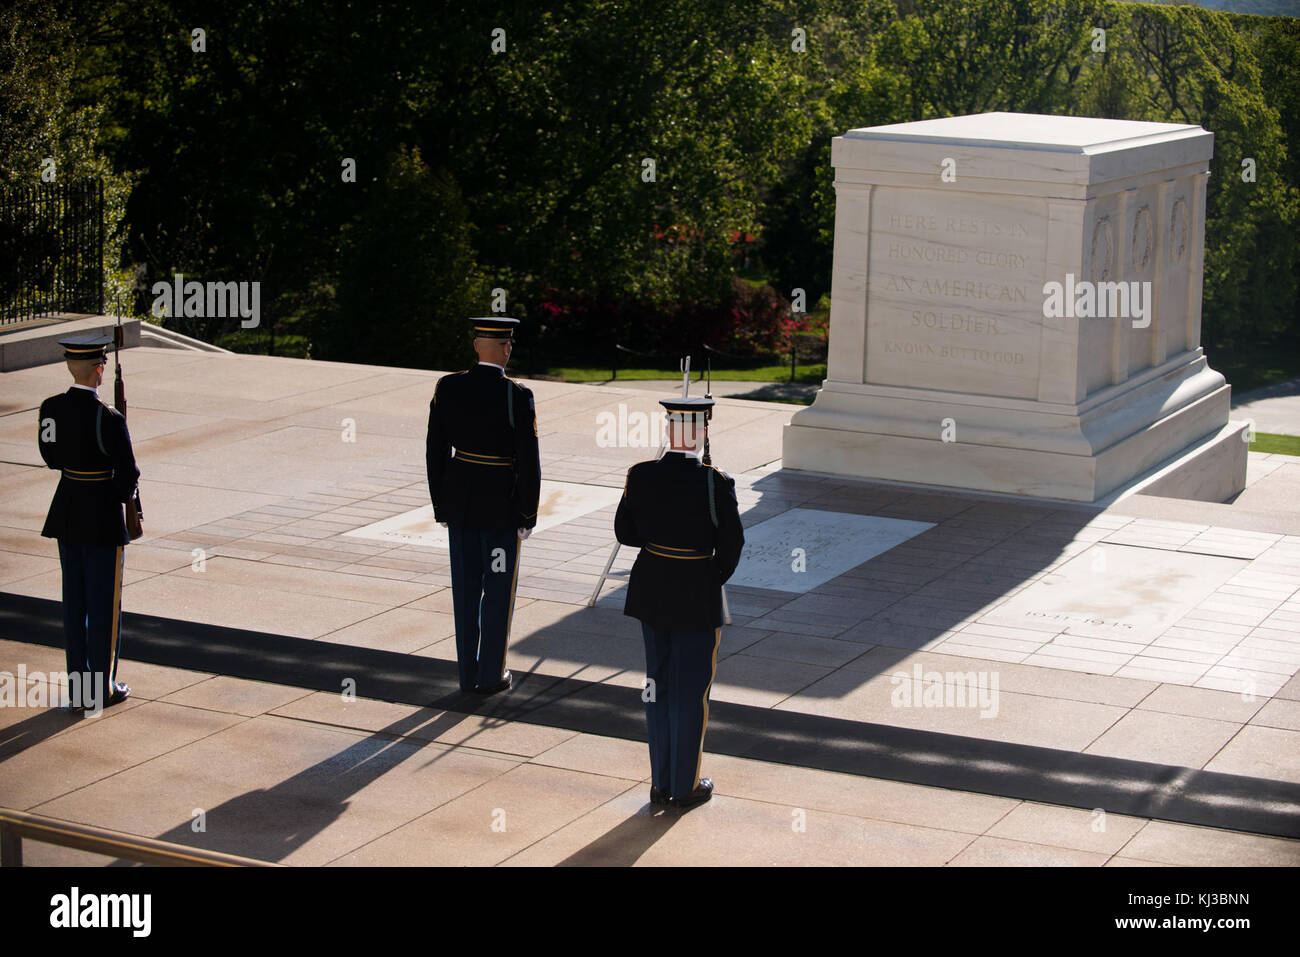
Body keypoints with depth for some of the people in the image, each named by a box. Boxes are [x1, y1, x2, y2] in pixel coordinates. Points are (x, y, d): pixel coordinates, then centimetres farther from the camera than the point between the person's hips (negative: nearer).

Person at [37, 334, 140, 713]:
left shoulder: (49, 408, -4)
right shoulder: (109, 419, -22)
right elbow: (129, 475, -16)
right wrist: (123, 493, 5)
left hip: (66, 510, 6)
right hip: (103, 516, -6)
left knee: (73, 598, 15)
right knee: (104, 603, 5)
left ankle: (76, 685, 22)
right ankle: (102, 688, 13)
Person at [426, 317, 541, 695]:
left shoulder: (447, 388, -4)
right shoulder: (518, 397, -17)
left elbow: (435, 451, 1)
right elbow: (529, 462, -15)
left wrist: (441, 506, 11)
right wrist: (528, 517, -5)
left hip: (459, 500, 4)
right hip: (502, 504, -4)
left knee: (466, 589, 13)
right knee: (499, 590, 9)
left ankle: (468, 674, 20)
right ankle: (492, 675, 16)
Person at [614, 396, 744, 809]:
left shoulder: (639, 476, -8)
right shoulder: (716, 484, -19)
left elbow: (625, 532, 2)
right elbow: (732, 542, -10)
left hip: (652, 592, 4)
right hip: (697, 598, -4)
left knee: (659, 686, 15)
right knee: (692, 691, 7)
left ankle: (661, 783, 22)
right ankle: (686, 786, 17)